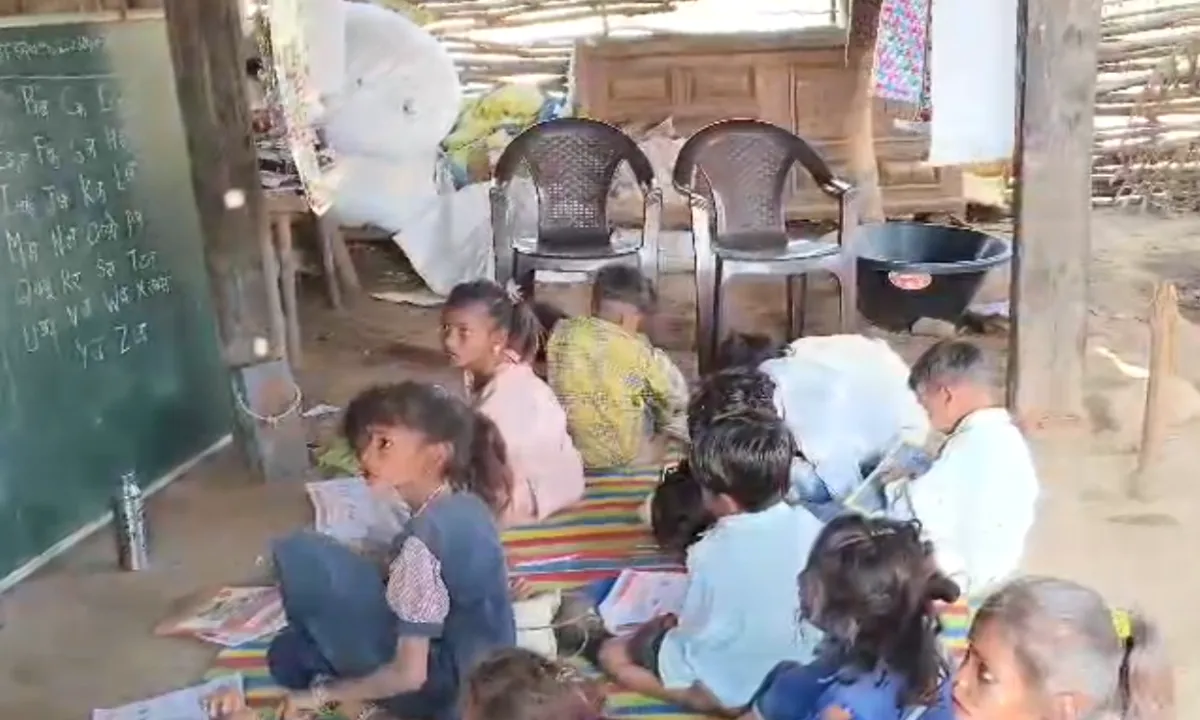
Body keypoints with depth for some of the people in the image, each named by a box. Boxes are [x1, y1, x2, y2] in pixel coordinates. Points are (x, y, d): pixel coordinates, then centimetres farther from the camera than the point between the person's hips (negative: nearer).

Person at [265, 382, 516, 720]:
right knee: (288, 654, 24)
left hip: (442, 691, -9)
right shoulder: (467, 505, -1)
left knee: (300, 556, -12)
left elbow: (409, 675, -26)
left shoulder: (423, 538, -28)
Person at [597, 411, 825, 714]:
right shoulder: (808, 525, -18)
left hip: (734, 681, -2)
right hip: (802, 667, 2)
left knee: (612, 653, 12)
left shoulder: (712, 553, -29)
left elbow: (695, 628, -14)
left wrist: (672, 624, 9)